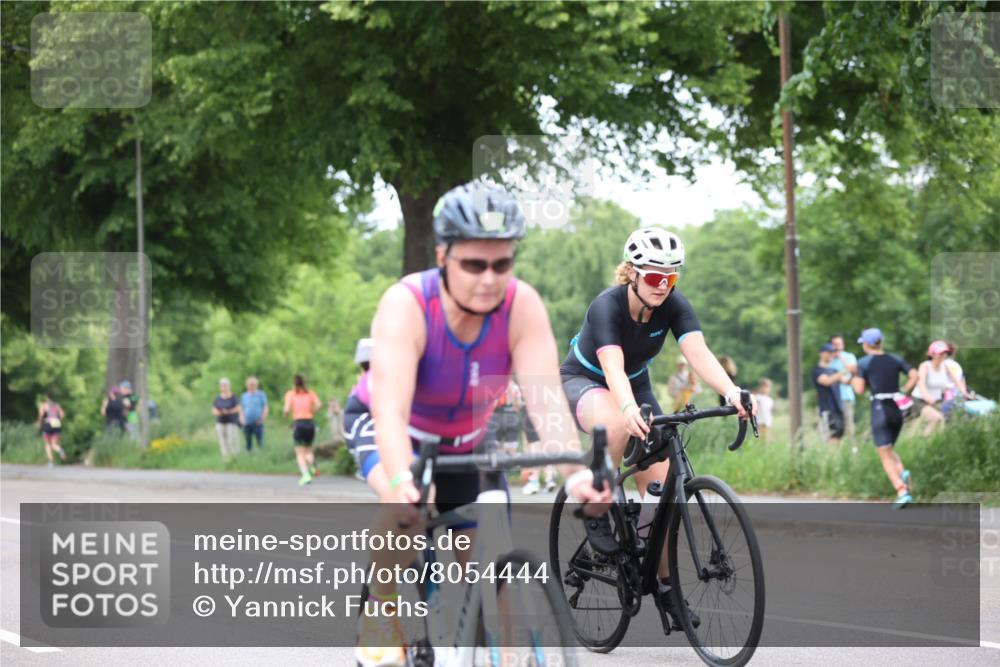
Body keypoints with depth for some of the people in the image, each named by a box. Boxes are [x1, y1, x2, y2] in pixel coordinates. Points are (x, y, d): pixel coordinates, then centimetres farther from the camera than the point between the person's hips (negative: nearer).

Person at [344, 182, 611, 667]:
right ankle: (379, 626, -13)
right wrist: (400, 482, -66)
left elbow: (546, 397, -39)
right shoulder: (405, 306, -36)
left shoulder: (522, 306, -29)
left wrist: (576, 472, -56)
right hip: (380, 425, -4)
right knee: (406, 507, -34)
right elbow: (391, 408, -48)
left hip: (462, 441, 4)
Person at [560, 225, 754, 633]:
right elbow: (613, 368, -45)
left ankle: (665, 583, 3)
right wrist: (629, 408, -66)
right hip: (583, 381, -5)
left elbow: (698, 353, -33)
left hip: (635, 385, 5)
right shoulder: (607, 307, -32)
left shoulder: (674, 306, -19)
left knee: (658, 484, -7)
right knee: (617, 427, -40)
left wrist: (731, 391, -52)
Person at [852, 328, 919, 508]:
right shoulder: (896, 360, 10)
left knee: (885, 455, -3)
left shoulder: (864, 362, -2)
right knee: (889, 449, 23)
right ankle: (902, 472, -7)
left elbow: (859, 390, -7)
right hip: (897, 408, 5)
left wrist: (854, 380, 14)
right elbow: (914, 375, 0)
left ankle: (902, 491, -20)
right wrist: (902, 392, 9)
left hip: (879, 409, -5)